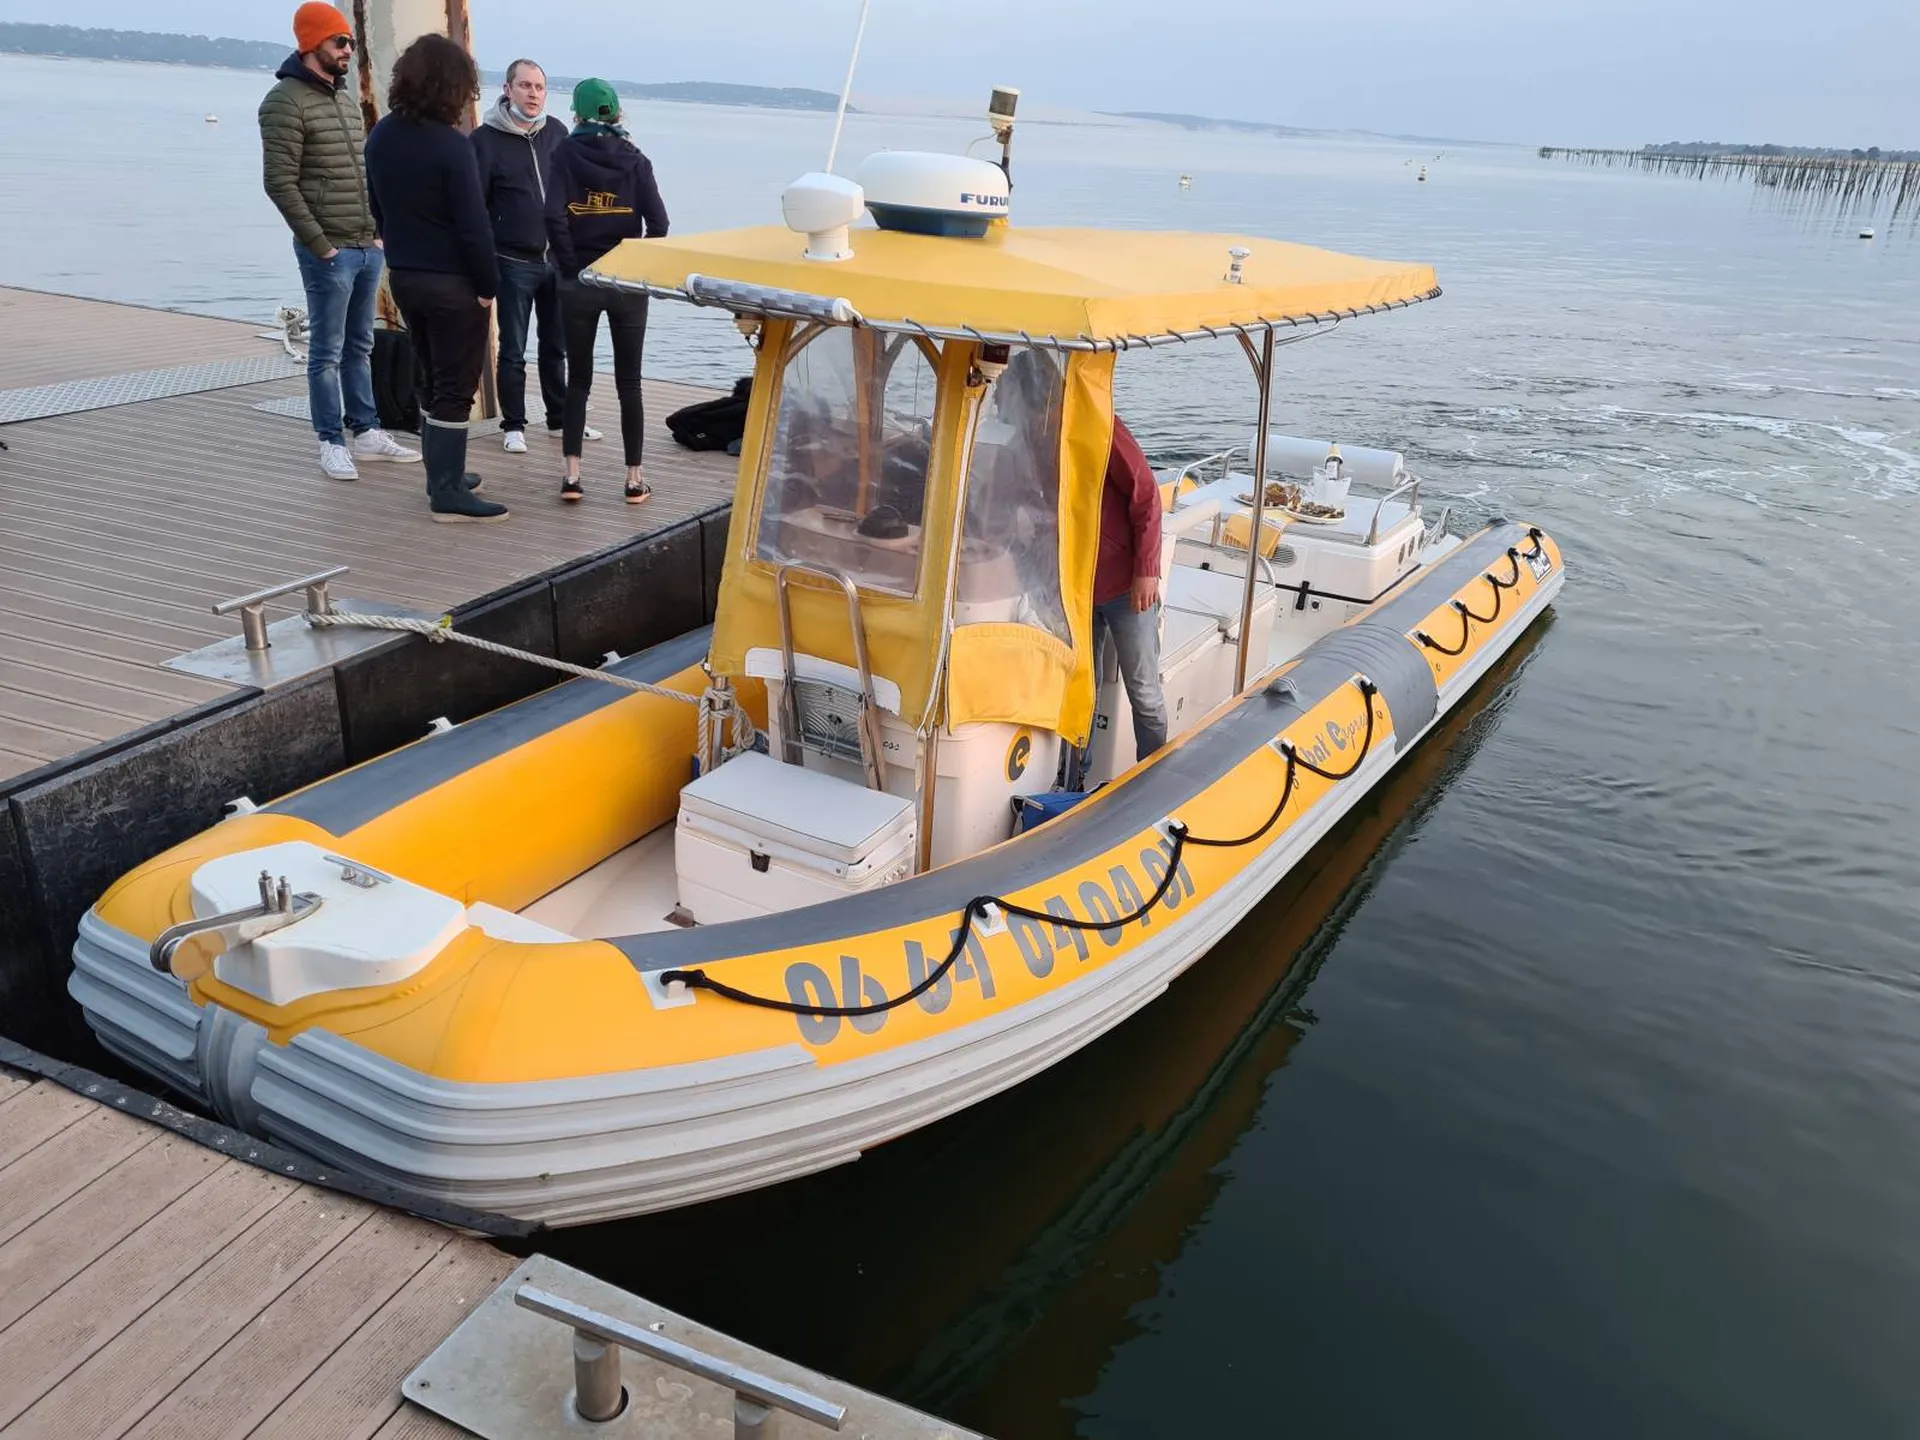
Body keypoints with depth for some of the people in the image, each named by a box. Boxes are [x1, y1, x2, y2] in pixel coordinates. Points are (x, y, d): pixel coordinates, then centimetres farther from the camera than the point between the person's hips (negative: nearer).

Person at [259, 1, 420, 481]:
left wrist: (379, 231, 11)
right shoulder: (285, 101, -10)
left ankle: (366, 432, 22)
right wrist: (320, 245, -15)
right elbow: (280, 183, -14)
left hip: (369, 248, 7)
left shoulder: (346, 98, 14)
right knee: (327, 351, 0)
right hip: (329, 251, -7)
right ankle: (332, 443, 6)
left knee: (360, 346, 14)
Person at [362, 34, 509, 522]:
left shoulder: (380, 137, 5)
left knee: (428, 378, 18)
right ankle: (448, 494, 1)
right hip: (452, 281, -8)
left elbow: (379, 208, 13)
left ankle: (443, 475, 27)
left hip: (403, 276, 8)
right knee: (454, 387, -1)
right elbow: (473, 225, -19)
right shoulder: (451, 145, -18)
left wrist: (402, 252, 20)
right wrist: (488, 283, -11)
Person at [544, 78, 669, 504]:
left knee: (578, 379, 10)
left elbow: (554, 216, -16)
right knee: (629, 382, 7)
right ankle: (634, 479, 8)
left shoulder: (568, 154, -3)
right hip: (628, 285, 0)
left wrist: (569, 262, -4)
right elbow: (658, 223, -10)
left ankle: (572, 474, 3)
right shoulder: (635, 159, -1)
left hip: (579, 282, 0)